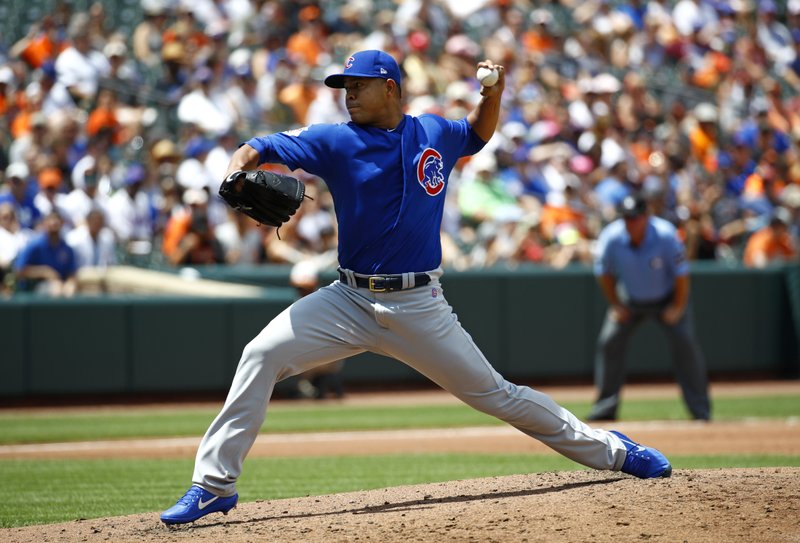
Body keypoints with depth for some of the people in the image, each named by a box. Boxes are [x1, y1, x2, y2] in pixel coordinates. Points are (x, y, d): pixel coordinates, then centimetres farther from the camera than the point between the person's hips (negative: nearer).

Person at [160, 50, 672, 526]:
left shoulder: (435, 133, 4)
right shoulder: (336, 141, -2)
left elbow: (478, 133, 26)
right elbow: (260, 148, -8)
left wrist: (493, 94, 6)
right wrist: (237, 172, -31)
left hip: (419, 306, 0)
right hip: (350, 300, 0)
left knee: (494, 394, 4)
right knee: (261, 356, -18)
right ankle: (213, 486, -13)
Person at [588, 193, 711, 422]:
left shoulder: (665, 236, -30)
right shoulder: (610, 238, -23)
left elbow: (681, 273, -19)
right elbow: (604, 274, -6)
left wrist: (678, 307, -15)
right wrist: (616, 305, -4)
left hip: (667, 298, -3)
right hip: (630, 300, 3)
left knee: (684, 343, -15)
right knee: (609, 342, -6)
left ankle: (701, 410, -8)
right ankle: (605, 408, 6)